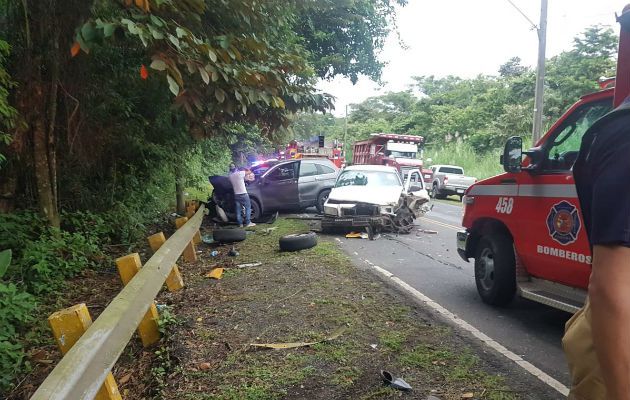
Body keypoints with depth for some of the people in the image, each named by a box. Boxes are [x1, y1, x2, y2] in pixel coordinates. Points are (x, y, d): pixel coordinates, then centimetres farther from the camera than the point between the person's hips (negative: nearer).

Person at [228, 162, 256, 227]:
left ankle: (240, 223, 14)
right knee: (248, 207, 5)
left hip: (236, 195, 5)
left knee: (238, 210, 10)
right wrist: (247, 170, 18)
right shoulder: (240, 173, -15)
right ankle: (248, 223, 3)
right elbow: (249, 172, -6)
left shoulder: (230, 176, 1)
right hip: (243, 194, -5)